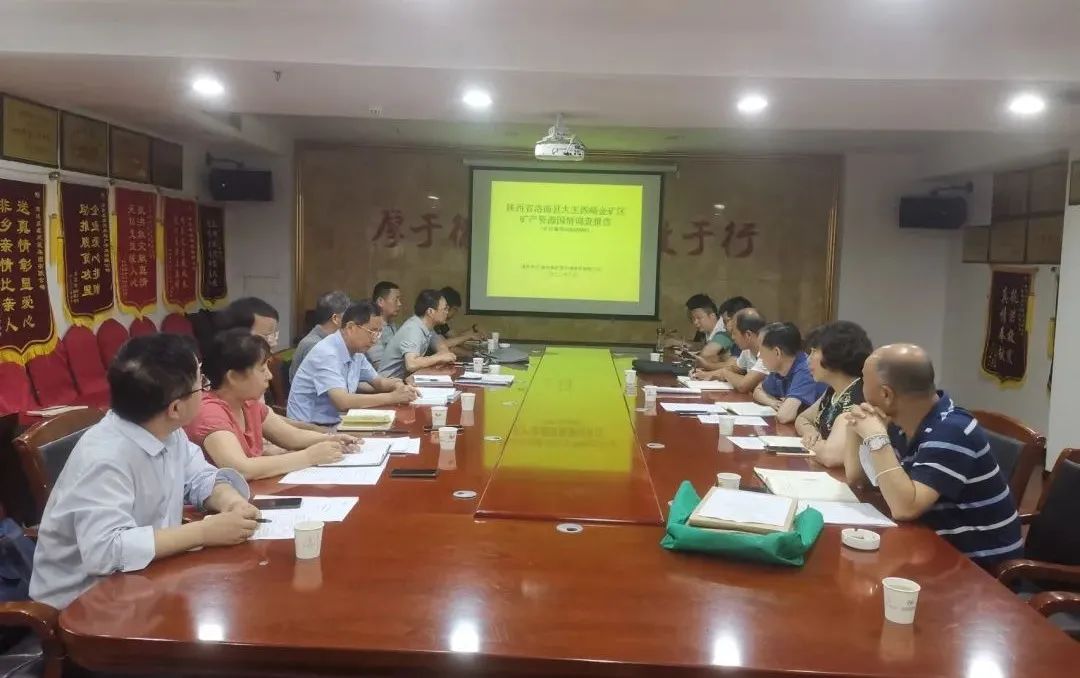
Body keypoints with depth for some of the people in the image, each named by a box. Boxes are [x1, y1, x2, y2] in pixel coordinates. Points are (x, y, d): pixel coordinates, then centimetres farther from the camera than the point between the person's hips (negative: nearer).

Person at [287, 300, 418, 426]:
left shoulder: (356, 351, 4)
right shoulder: (326, 353, -21)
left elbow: (378, 381, 18)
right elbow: (343, 401, -31)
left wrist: (396, 385, -5)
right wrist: (392, 397, -25)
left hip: (335, 423, 8)